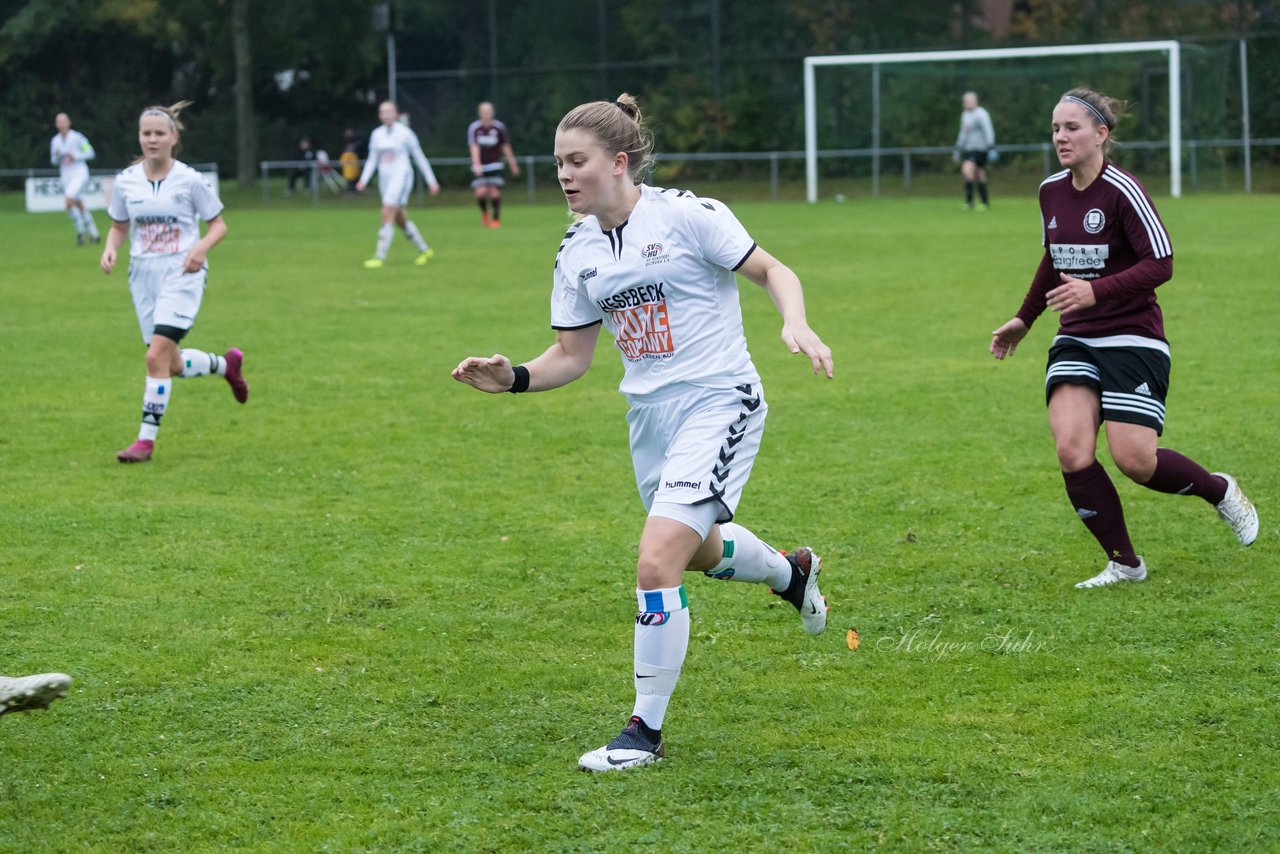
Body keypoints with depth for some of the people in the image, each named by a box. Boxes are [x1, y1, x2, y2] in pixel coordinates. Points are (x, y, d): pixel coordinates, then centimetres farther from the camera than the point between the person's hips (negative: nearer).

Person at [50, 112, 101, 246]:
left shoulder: (76, 137, -7)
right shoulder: (55, 141, 8)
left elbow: (90, 153, -4)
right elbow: (54, 161, 15)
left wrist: (75, 156, -17)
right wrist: (56, 155, -8)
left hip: (79, 174, -6)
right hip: (66, 176, 6)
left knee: (69, 201, -23)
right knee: (79, 205, 8)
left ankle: (80, 232, -8)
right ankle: (94, 234, 19)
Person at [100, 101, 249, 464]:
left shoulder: (190, 180, -7)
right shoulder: (125, 181, 2)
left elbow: (219, 225, 2)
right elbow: (119, 226, 15)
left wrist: (201, 247, -17)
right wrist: (110, 249, -6)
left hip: (182, 274, -5)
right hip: (143, 274, 5)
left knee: (157, 356, -17)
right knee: (173, 365, 8)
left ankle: (147, 439, -10)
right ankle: (227, 363, 39)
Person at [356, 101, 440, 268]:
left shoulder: (404, 133, -6)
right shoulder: (377, 134, 8)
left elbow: (419, 157, 0)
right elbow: (372, 160, 13)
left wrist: (431, 181, 2)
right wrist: (363, 180, -1)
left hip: (401, 177, -6)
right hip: (385, 179, 6)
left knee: (387, 216, -16)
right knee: (400, 220, 11)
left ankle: (380, 257, -16)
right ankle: (424, 250, 26)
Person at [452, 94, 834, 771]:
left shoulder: (686, 216, -13)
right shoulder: (577, 253, 5)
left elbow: (771, 271, -7)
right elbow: (572, 354, 10)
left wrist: (796, 325, -26)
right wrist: (513, 378, -8)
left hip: (718, 402, -7)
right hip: (650, 412, 7)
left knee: (658, 560, -19)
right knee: (699, 550, 25)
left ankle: (646, 730, -7)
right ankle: (791, 572, 61)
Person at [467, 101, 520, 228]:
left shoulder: (499, 127, -1)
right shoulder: (474, 128, -5)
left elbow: (506, 147, 7)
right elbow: (474, 147, -14)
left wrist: (513, 164, 11)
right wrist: (476, 164, -26)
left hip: (495, 165, 0)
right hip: (480, 166, 0)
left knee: (494, 191, -11)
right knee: (481, 192, -13)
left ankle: (496, 219, 1)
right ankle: (484, 212, 18)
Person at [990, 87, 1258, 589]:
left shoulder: (1122, 191, -15)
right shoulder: (1050, 192, 6)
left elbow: (1161, 264, -18)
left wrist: (1097, 291, -29)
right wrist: (1024, 319, 28)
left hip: (1133, 340, -6)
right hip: (1076, 342, 6)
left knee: (1135, 461, -12)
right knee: (1072, 452, -14)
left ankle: (1220, 491, 21)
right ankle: (1124, 563, 3)